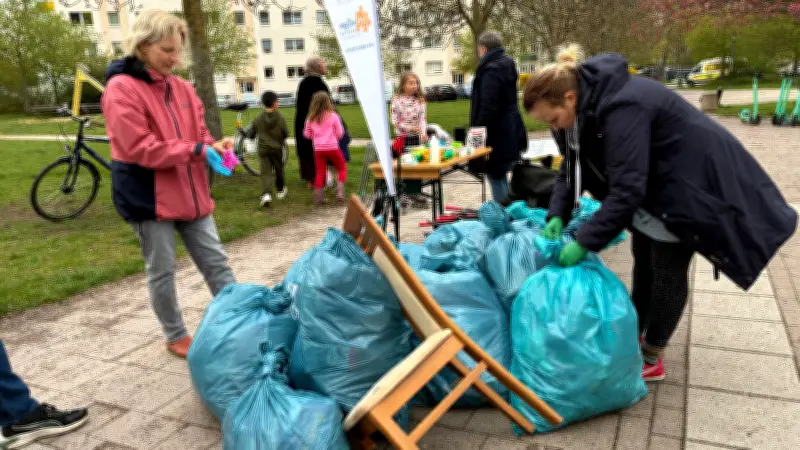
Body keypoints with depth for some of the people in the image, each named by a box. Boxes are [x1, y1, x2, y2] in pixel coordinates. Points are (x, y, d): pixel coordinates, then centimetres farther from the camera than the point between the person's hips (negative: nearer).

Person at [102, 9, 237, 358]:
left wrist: (214, 147, -10)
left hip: (191, 193, 6)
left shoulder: (182, 88, 9)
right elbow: (139, 148, -20)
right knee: (162, 271, 8)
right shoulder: (121, 89, -12)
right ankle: (176, 337, 25)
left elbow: (198, 134, 13)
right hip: (149, 197, -6)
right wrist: (197, 151, -24)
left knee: (216, 262, 8)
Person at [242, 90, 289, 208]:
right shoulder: (280, 117, -9)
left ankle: (266, 194, -22)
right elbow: (286, 133, -6)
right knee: (279, 170, 19)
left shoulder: (258, 118, -3)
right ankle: (281, 190, 35)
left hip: (263, 149, 1)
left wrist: (247, 133, 26)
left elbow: (251, 134, 2)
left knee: (265, 172, -2)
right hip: (277, 148, 0)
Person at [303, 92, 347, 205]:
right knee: (342, 168, 15)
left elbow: (306, 134, 8)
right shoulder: (333, 116, -7)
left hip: (318, 149, 3)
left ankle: (318, 196, 10)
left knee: (320, 172, 11)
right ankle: (340, 192, 2)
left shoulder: (311, 118, 1)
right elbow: (340, 134, -3)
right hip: (332, 148, -3)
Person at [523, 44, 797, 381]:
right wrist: (557, 216, -15)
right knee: (643, 259, 15)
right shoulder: (585, 105, -8)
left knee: (667, 268, -2)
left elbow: (627, 189, -39)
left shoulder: (621, 107, -36)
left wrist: (584, 242, -36)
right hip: (655, 179, 9)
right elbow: (571, 168, -1)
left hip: (691, 180, -9)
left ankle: (650, 359, 11)